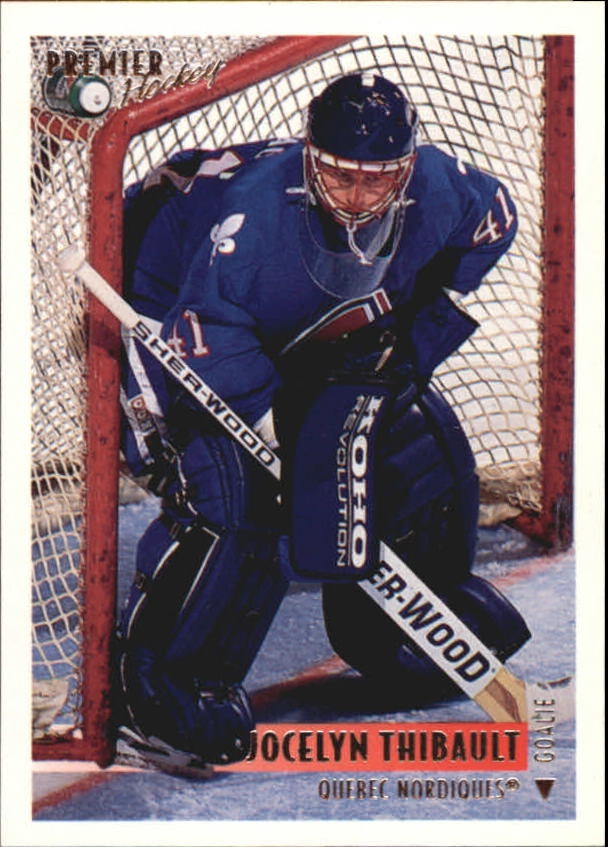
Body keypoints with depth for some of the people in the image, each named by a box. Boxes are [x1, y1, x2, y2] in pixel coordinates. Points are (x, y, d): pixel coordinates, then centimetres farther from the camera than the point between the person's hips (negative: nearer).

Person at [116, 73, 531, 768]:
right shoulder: (255, 206, -39)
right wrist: (276, 418, -33)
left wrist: (415, 341, -3)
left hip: (316, 342, 7)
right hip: (176, 320, -6)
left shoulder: (437, 189, -23)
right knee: (235, 498, -25)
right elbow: (205, 326, -32)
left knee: (423, 442, 2)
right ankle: (166, 680, -9)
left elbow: (493, 223, 0)